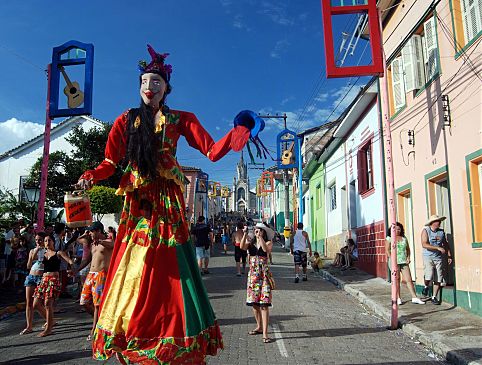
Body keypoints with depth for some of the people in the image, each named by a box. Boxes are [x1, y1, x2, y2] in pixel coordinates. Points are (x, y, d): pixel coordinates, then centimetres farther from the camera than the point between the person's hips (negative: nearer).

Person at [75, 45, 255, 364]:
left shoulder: (181, 119, 12)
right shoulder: (127, 120, 14)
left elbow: (212, 150, 2)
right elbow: (110, 163, 6)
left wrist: (234, 136, -16)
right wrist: (90, 176, -14)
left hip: (168, 203, -1)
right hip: (137, 203, 1)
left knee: (168, 272, -4)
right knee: (133, 273, 0)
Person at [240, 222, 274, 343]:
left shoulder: (268, 242, 1)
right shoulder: (250, 243, 8)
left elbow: (266, 249, -21)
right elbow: (242, 247, -12)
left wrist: (260, 237, -22)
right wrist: (245, 234, -20)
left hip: (264, 274, -4)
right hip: (252, 274, 4)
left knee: (264, 304, -8)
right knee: (254, 303, 10)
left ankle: (265, 333, -7)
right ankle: (259, 327, 29)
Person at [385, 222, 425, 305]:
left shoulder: (404, 238, 14)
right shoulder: (389, 238, 2)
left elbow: (408, 249, 18)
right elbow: (387, 250, -3)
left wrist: (408, 257, 3)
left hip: (404, 261, 3)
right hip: (394, 262, -3)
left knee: (409, 279, -2)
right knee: (397, 280, 1)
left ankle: (414, 297, -1)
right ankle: (398, 298, 9)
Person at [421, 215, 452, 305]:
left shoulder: (441, 232, 9)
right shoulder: (425, 231, -6)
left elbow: (445, 244, 20)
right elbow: (424, 244, -17)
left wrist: (449, 256, 14)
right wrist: (438, 248, -22)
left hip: (439, 258, 4)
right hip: (428, 257, -4)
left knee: (438, 280, 2)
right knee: (428, 276, -19)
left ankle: (434, 297, 15)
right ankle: (426, 287, 14)